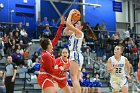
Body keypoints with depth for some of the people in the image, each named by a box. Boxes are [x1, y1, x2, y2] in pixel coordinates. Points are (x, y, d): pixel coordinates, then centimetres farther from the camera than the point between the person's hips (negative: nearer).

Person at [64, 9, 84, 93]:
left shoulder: (79, 32, -7)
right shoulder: (74, 33, 18)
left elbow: (68, 24, -16)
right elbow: (65, 31, 27)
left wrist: (71, 13, -3)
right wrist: (73, 21, 20)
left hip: (75, 55, -10)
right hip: (76, 55, 10)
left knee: (74, 78, -17)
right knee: (76, 80, 9)